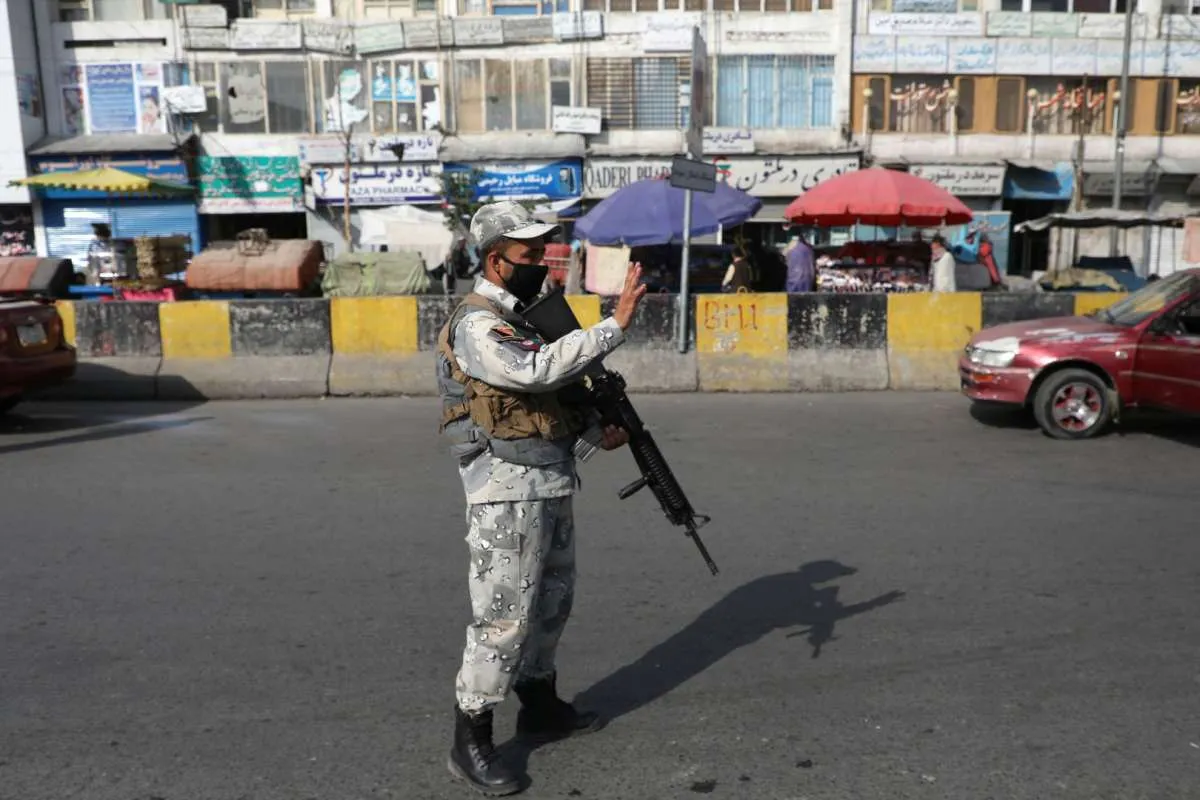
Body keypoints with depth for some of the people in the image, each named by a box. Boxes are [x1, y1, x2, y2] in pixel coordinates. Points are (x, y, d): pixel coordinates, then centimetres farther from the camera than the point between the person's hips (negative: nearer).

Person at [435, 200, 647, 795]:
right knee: (502, 617, -3)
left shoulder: (523, 317, 15)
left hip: (551, 486, 10)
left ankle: (540, 706, 37)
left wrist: (596, 434, 5)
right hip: (507, 493, -9)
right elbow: (538, 370, -33)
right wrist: (616, 324, -31)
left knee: (550, 603, 20)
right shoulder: (476, 325, -15)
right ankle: (471, 742, 12)